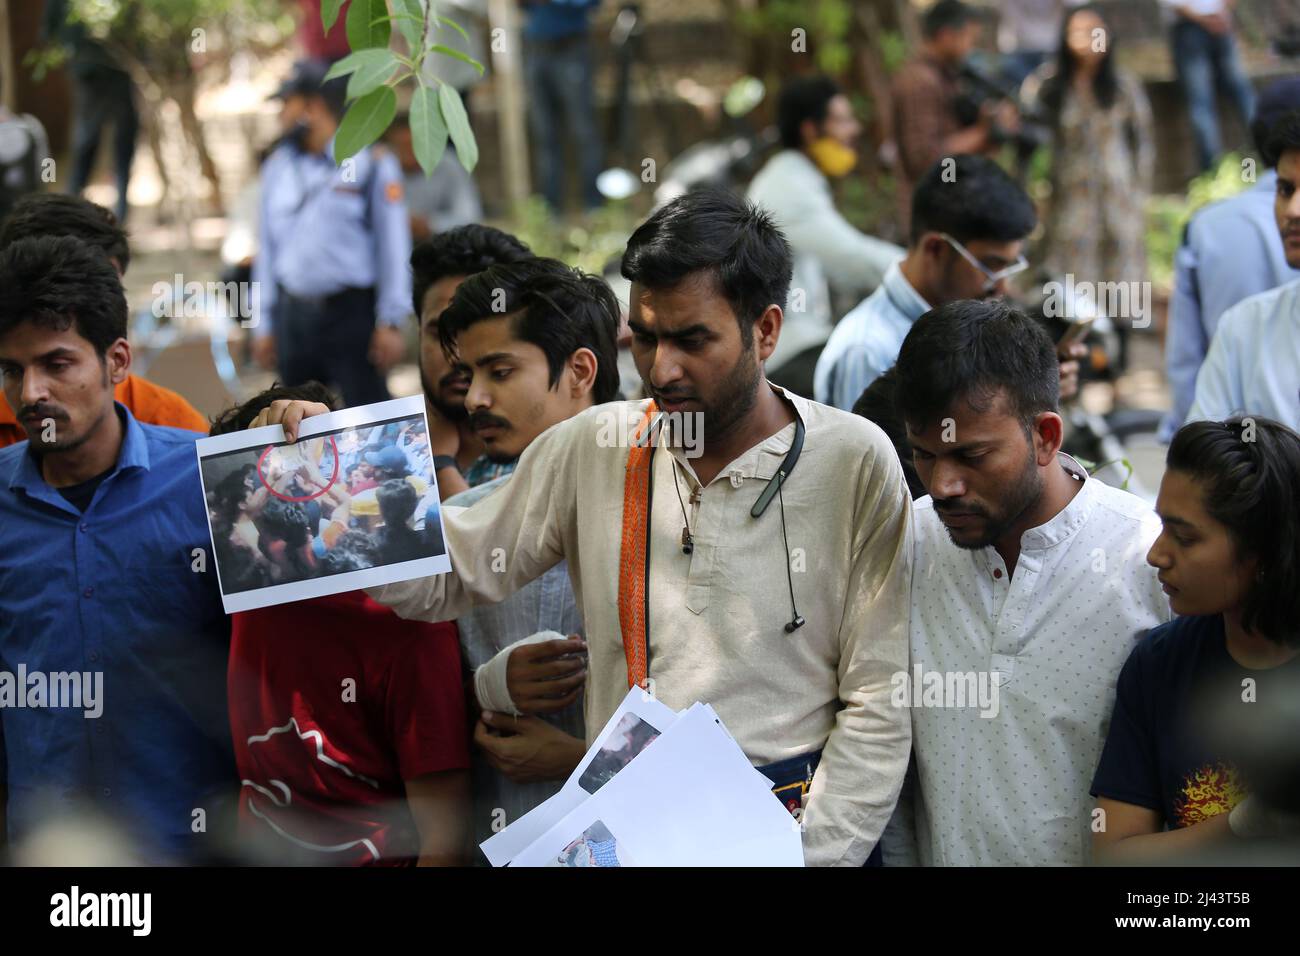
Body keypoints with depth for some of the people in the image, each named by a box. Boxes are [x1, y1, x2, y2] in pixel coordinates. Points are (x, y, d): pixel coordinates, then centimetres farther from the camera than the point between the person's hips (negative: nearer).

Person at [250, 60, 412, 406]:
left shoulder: (371, 163, -3)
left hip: (352, 312, -5)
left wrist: (391, 322, -9)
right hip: (293, 316, 5)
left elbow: (394, 247, -4)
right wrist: (263, 323, 11)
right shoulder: (277, 166, 12)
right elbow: (267, 246, 15)